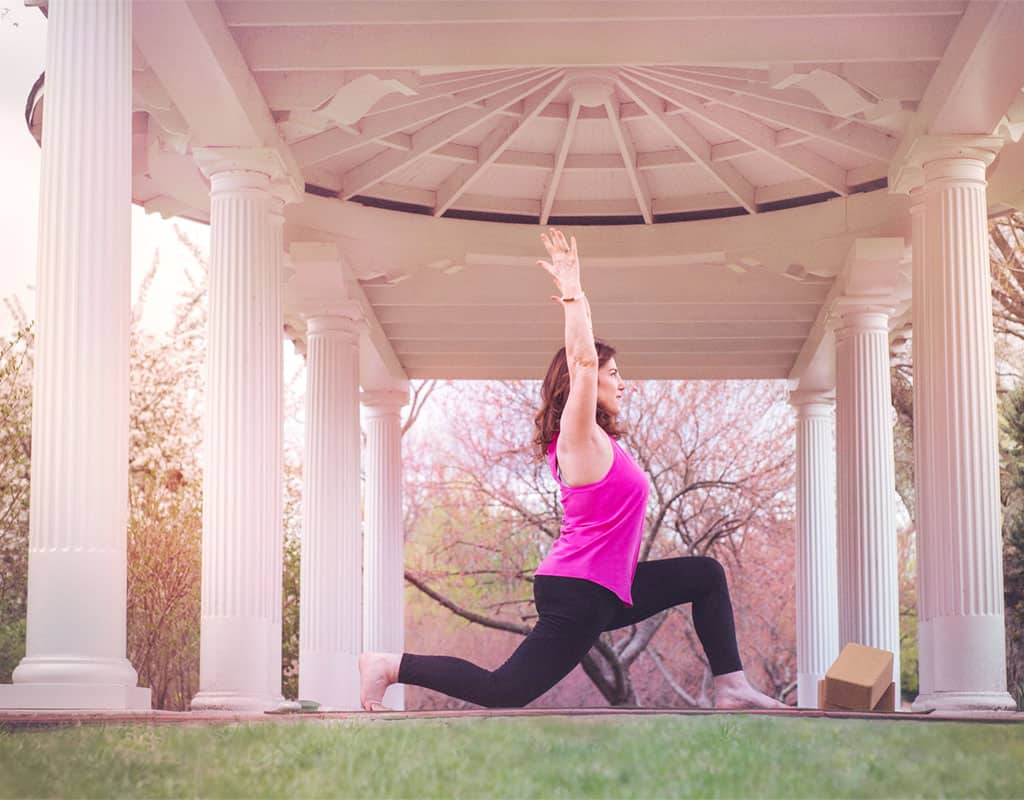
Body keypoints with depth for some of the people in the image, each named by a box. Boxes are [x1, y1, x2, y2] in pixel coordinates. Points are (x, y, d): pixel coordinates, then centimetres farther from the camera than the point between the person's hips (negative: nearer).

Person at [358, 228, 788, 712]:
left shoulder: (593, 439, 14)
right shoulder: (580, 436, -11)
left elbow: (584, 359, 24)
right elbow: (583, 361, -25)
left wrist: (575, 299, 19)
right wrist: (572, 293, -20)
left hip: (603, 589, 10)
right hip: (580, 594, -10)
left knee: (705, 574, 16)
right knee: (504, 691, -13)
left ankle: (730, 687, 13)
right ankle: (390, 666, -5)